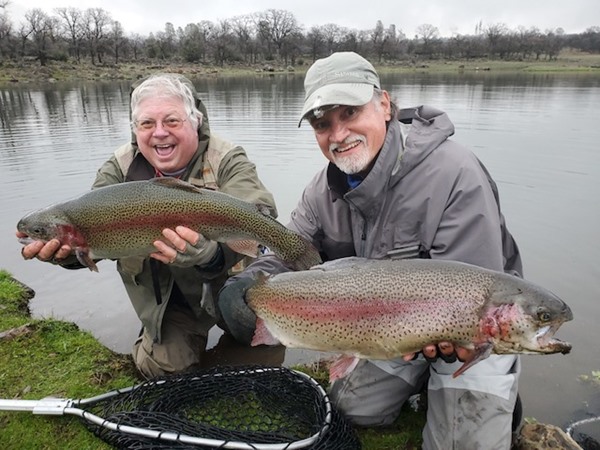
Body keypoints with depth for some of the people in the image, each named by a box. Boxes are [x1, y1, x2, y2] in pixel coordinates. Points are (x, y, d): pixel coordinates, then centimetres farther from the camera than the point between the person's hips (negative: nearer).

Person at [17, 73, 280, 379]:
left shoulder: (227, 161, -16)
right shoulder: (120, 169, -4)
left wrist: (212, 253, -54)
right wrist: (67, 248, -38)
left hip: (228, 281, -2)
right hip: (164, 299, 2)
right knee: (164, 367, -4)